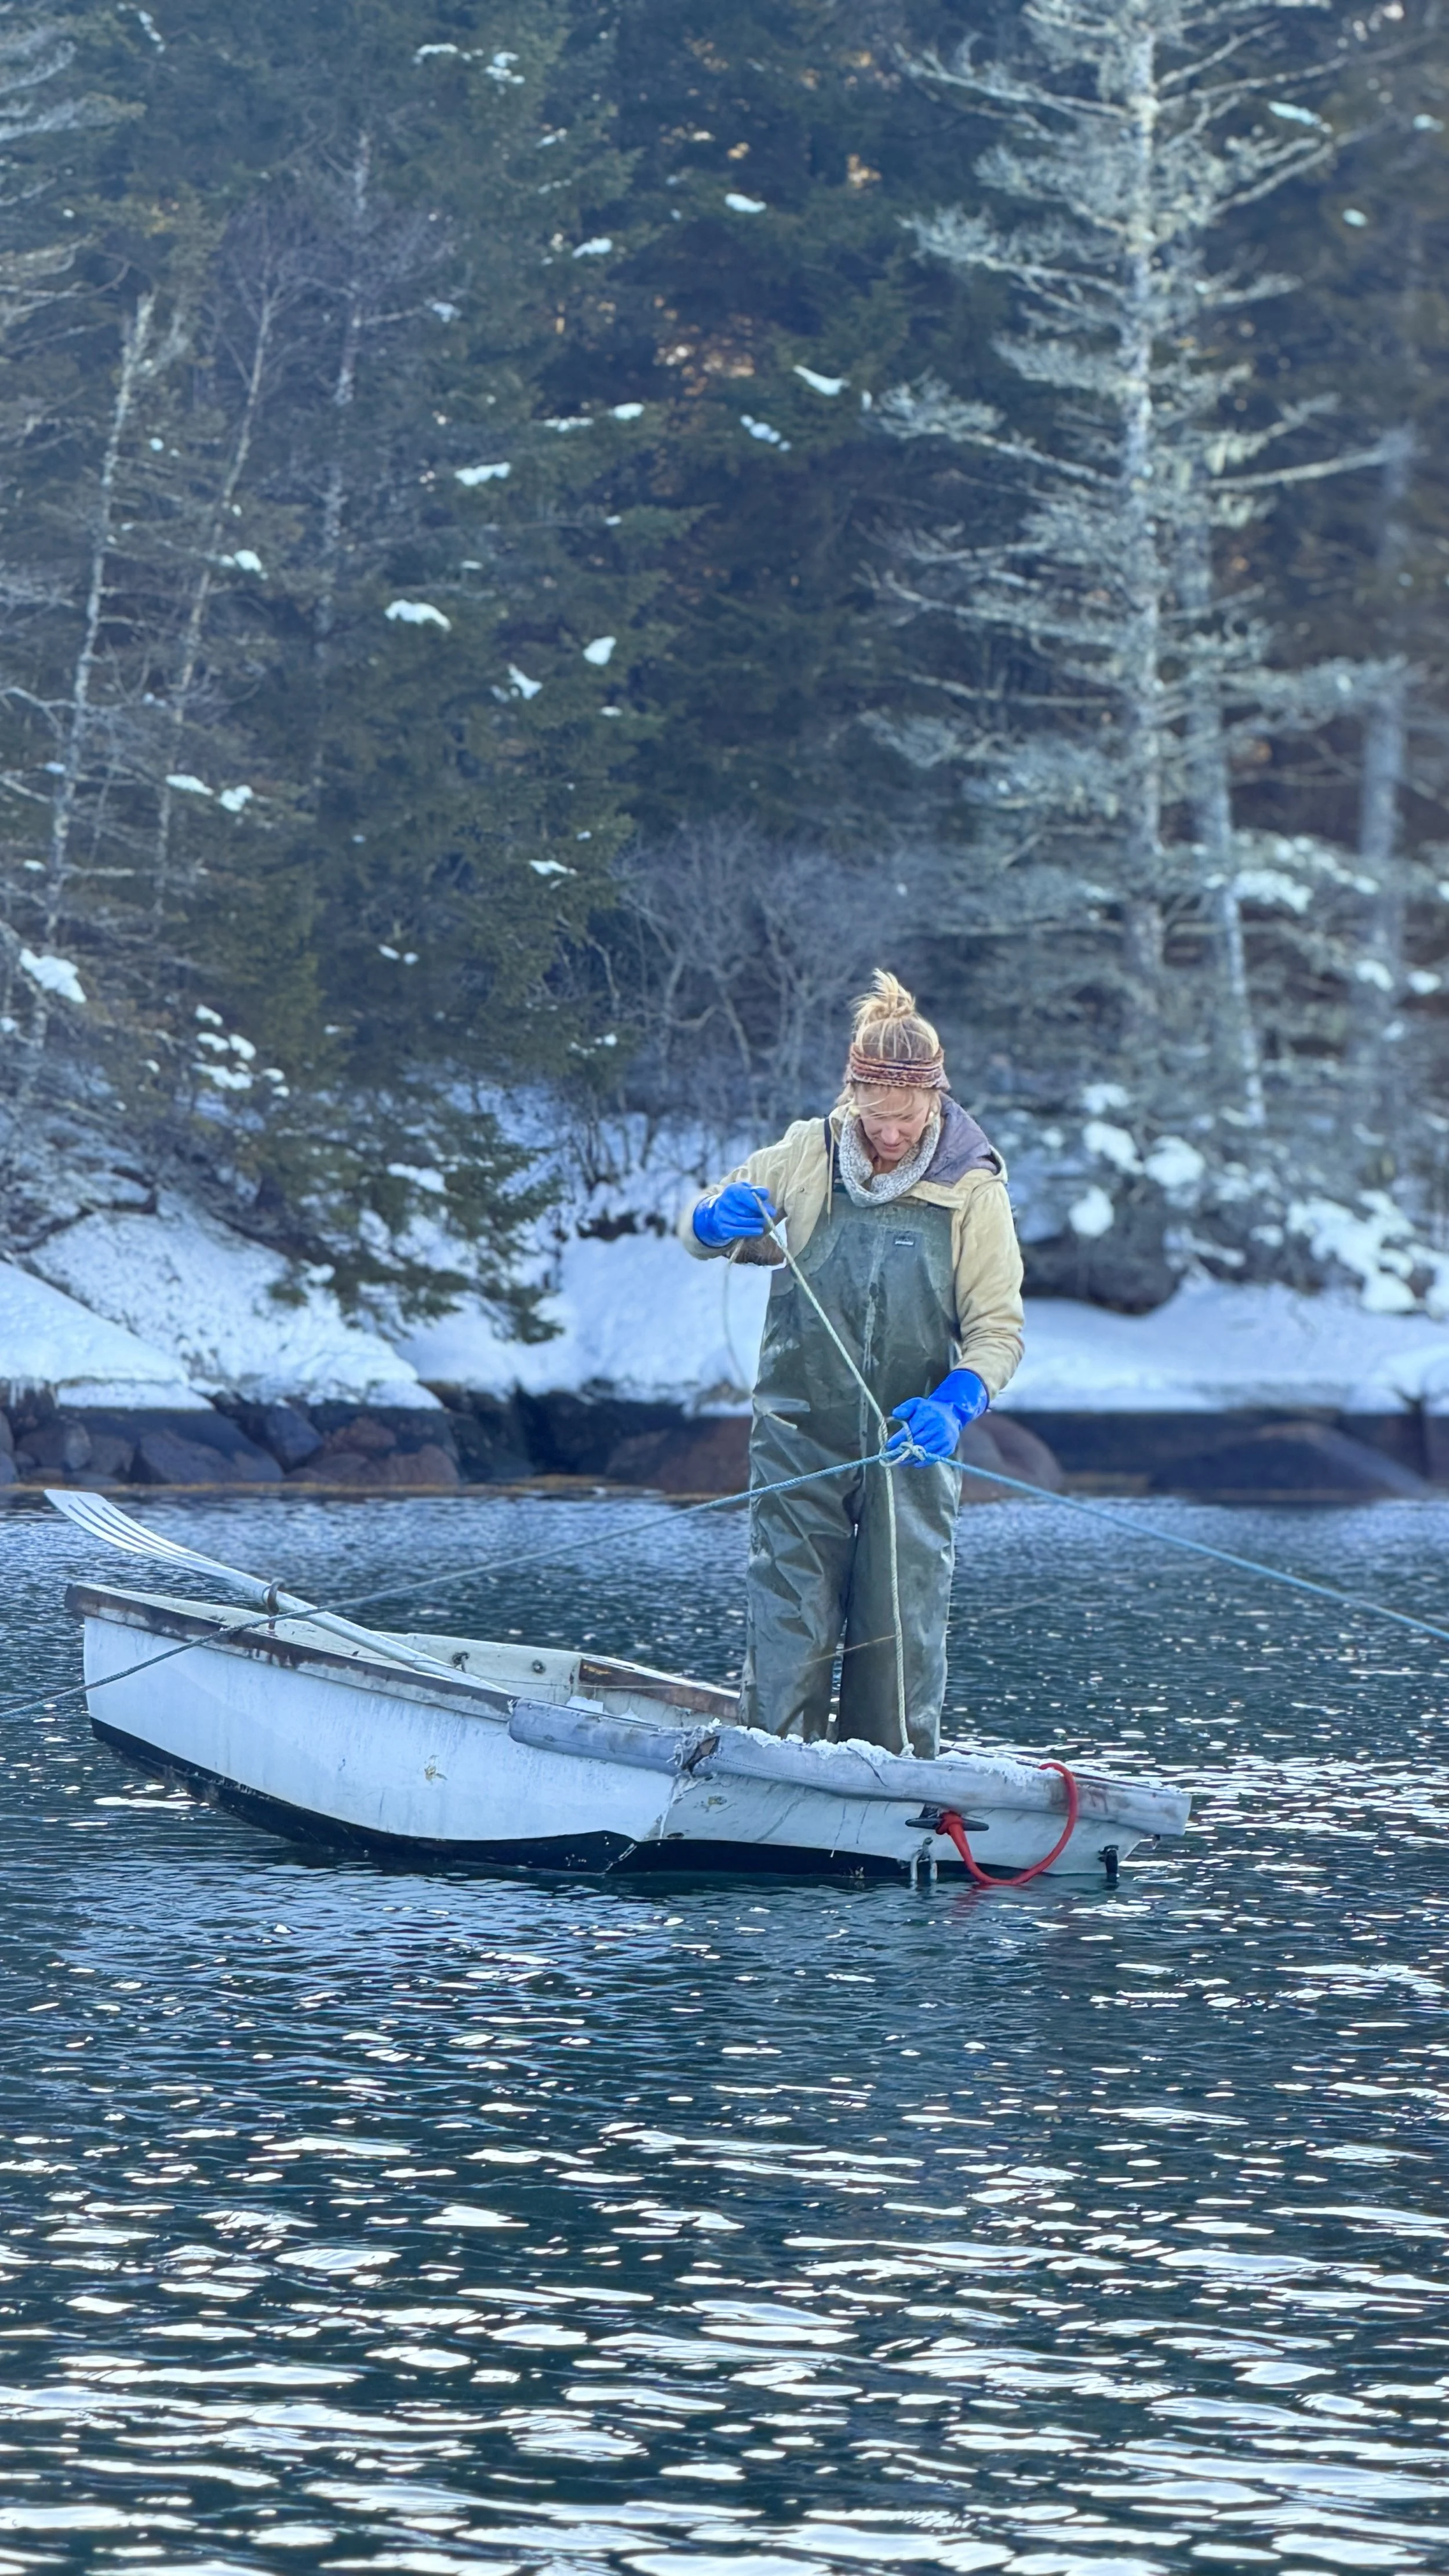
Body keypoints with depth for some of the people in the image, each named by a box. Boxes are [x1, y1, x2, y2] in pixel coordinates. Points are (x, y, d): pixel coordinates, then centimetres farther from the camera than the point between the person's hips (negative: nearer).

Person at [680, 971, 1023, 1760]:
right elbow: (696, 1230, 9)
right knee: (788, 1632, -6)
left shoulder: (972, 1189, -2)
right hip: (803, 1436, 0)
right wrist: (721, 1218, -16)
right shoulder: (809, 1156, 0)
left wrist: (954, 1404, -23)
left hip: (913, 1445, 0)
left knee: (902, 1636, 1)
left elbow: (998, 1328, -3)